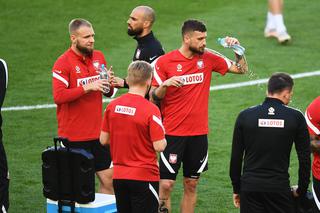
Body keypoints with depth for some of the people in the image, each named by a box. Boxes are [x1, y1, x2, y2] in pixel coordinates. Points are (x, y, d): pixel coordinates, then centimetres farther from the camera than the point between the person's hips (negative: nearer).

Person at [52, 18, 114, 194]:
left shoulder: (99, 57, 9)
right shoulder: (63, 63, -10)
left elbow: (108, 93, 18)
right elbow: (58, 96, -21)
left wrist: (109, 84, -4)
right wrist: (87, 87, -25)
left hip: (97, 133, 5)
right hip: (73, 137, -5)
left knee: (109, 179, 6)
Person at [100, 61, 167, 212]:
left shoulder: (112, 106, -1)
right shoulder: (151, 110, -16)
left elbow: (103, 140, 5)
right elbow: (159, 146, -16)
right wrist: (164, 139, 4)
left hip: (119, 176, 5)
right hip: (144, 177, -5)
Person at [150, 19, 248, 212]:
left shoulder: (208, 58, 4)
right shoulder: (164, 62, -5)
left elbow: (241, 69, 13)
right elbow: (153, 98, -2)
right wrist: (165, 85, -21)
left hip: (199, 134, 4)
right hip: (173, 133, -3)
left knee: (191, 185, 9)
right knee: (166, 184, -7)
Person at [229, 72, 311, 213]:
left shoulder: (245, 116, 2)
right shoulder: (296, 117, -2)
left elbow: (236, 157, 5)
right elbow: (305, 158, 0)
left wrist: (236, 189, 14)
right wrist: (301, 190, 12)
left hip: (249, 187, 1)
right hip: (280, 188, -1)